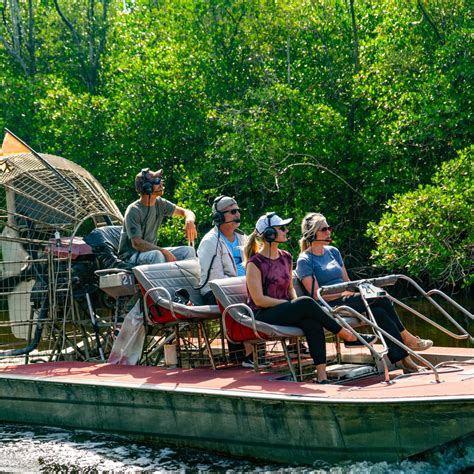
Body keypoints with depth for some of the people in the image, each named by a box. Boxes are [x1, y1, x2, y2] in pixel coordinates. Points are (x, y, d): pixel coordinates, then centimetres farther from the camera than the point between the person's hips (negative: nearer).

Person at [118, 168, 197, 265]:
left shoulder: (159, 203, 3)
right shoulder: (133, 211, -18)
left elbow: (185, 212, 11)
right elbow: (136, 243, -26)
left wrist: (190, 221, -15)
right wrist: (164, 252, -31)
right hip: (131, 256, -7)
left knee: (188, 251, -8)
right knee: (156, 255, -38)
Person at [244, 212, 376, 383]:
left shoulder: (286, 258, 14)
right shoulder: (255, 263, -8)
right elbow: (259, 300, -12)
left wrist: (295, 302, 0)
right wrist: (294, 304, -14)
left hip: (284, 311, 6)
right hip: (263, 316, -6)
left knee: (312, 322, -28)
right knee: (306, 303, -29)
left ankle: (321, 376, -35)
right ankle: (348, 336, -18)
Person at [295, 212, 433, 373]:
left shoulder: (333, 252, 18)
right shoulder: (305, 260, -4)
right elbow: (316, 295, -11)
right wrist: (345, 293, -15)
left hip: (345, 299, 6)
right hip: (330, 307, -6)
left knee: (378, 311, -24)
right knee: (380, 299, -24)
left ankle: (403, 359, -28)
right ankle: (406, 337, -14)